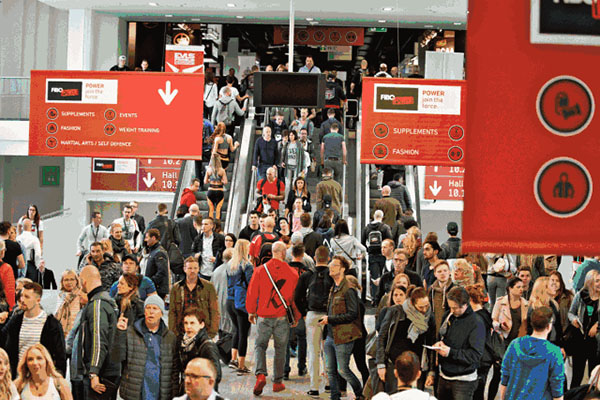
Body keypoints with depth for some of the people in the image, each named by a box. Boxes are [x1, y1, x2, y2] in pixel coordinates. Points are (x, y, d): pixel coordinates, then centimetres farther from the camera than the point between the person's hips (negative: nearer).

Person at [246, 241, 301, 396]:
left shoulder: (260, 270, -4)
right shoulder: (292, 273, -3)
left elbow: (251, 294, 0)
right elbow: (296, 297, 3)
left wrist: (251, 312, 14)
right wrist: (296, 317, 16)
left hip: (264, 316, 0)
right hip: (283, 318, 0)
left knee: (260, 345, 11)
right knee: (280, 349, 12)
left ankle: (261, 375, -12)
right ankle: (277, 382, 18)